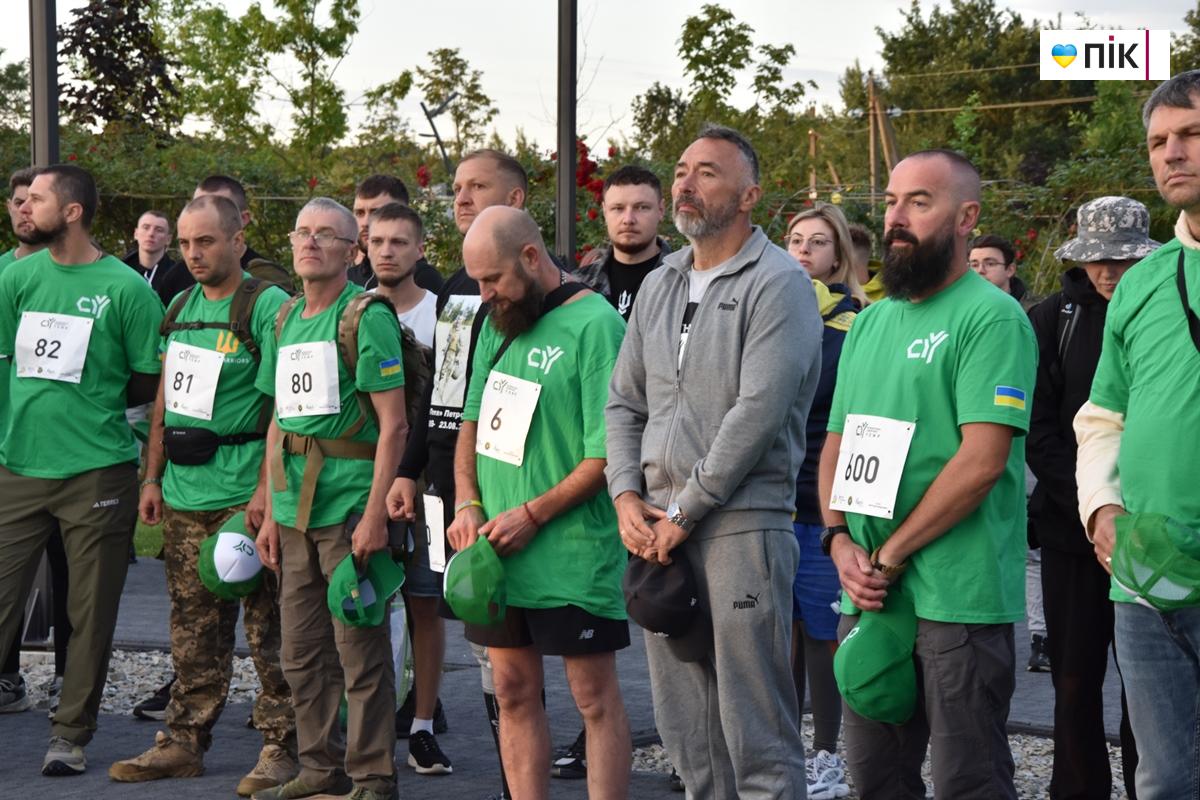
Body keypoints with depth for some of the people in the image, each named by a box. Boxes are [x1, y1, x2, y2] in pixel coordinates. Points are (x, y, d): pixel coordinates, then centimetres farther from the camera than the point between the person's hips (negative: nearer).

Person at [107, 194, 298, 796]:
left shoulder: (267, 307, -8)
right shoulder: (181, 309, 15)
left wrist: (268, 488, -17)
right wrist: (153, 477, 16)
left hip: (244, 497, -7)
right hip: (184, 497, 7)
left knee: (267, 629, -2)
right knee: (192, 632, 12)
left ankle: (281, 747, 5)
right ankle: (184, 741, 19)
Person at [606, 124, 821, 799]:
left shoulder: (778, 284, -7)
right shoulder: (660, 285, 17)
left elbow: (758, 412, -16)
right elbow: (625, 402, 19)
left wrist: (683, 511, -13)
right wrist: (627, 496, 3)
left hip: (741, 522, -7)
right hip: (658, 532, 7)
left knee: (755, 730, -6)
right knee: (684, 727, 12)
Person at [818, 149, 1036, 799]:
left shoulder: (991, 318, -9)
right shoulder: (869, 324, 16)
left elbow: (982, 460, -18)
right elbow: (837, 445, 17)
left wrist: (888, 557, -14)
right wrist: (841, 542, -2)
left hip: (957, 599, -7)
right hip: (866, 597, 7)